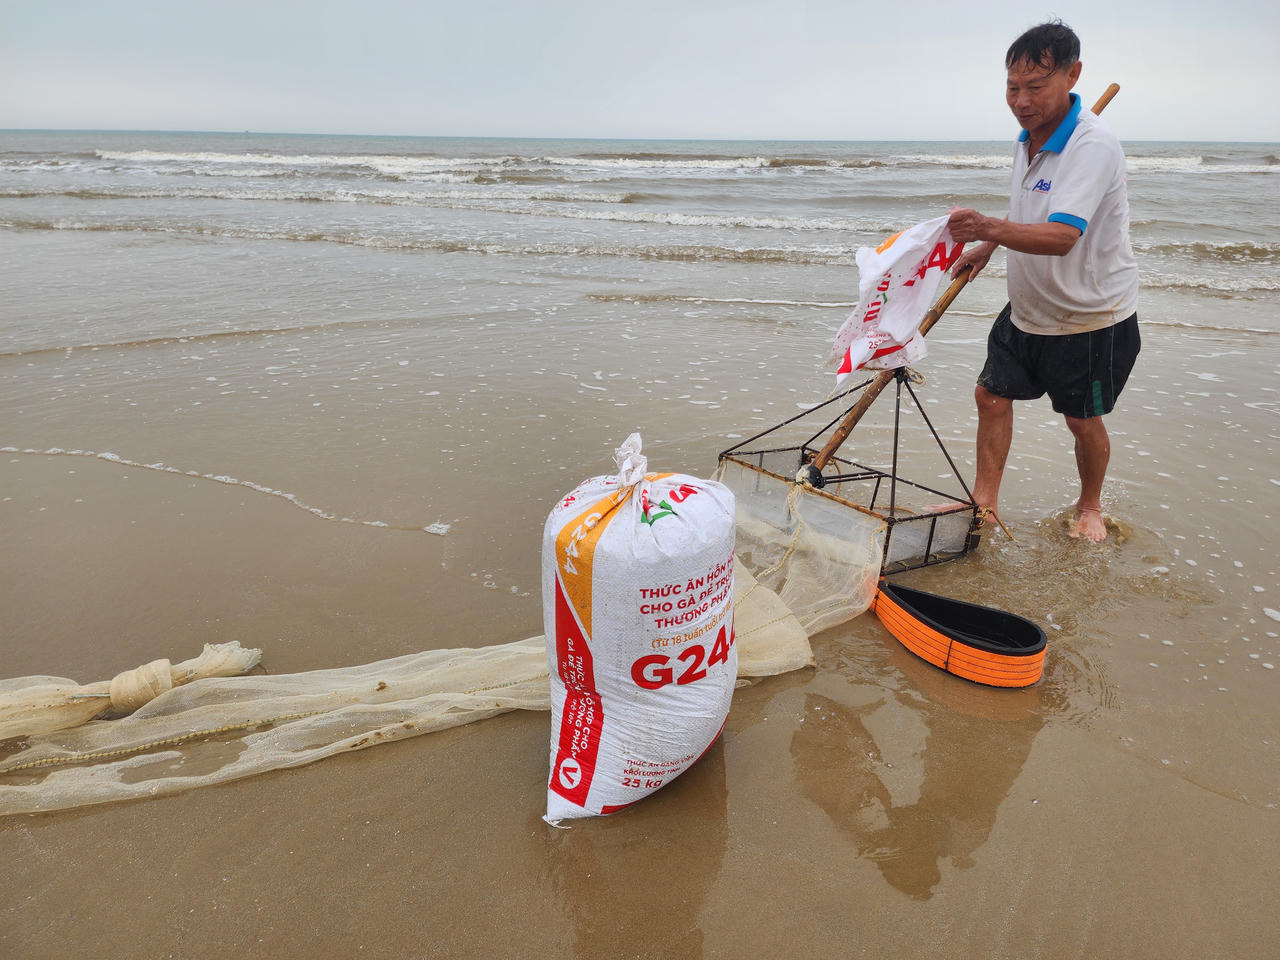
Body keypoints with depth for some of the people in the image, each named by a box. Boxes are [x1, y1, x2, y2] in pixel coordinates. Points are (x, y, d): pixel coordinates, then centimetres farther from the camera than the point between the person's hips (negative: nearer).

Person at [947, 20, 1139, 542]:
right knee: (991, 395, 6)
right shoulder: (1027, 138, 2)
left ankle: (1089, 508, 31)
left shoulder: (1094, 146, -26)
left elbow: (1061, 236, -40)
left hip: (1091, 317, -7)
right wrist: (987, 248, 14)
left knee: (1082, 419, 6)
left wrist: (989, 228, -54)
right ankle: (984, 503, 18)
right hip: (1028, 308, 8)